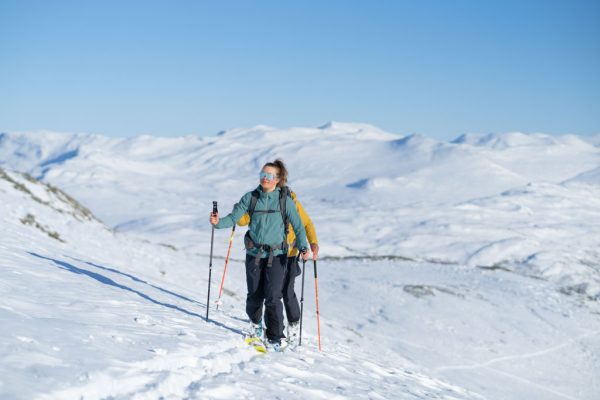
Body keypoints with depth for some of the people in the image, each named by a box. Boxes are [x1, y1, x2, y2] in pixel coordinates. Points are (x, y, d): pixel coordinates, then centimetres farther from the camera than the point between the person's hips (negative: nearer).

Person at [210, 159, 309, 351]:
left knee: (272, 297, -11)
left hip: (276, 255, -2)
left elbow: (297, 224, -3)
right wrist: (218, 222, -20)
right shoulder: (251, 197, 3)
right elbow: (234, 218, 0)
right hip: (254, 254, 2)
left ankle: (275, 338, -1)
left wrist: (303, 247, -16)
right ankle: (255, 321, 38)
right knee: (255, 295, 6)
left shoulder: (284, 200, -2)